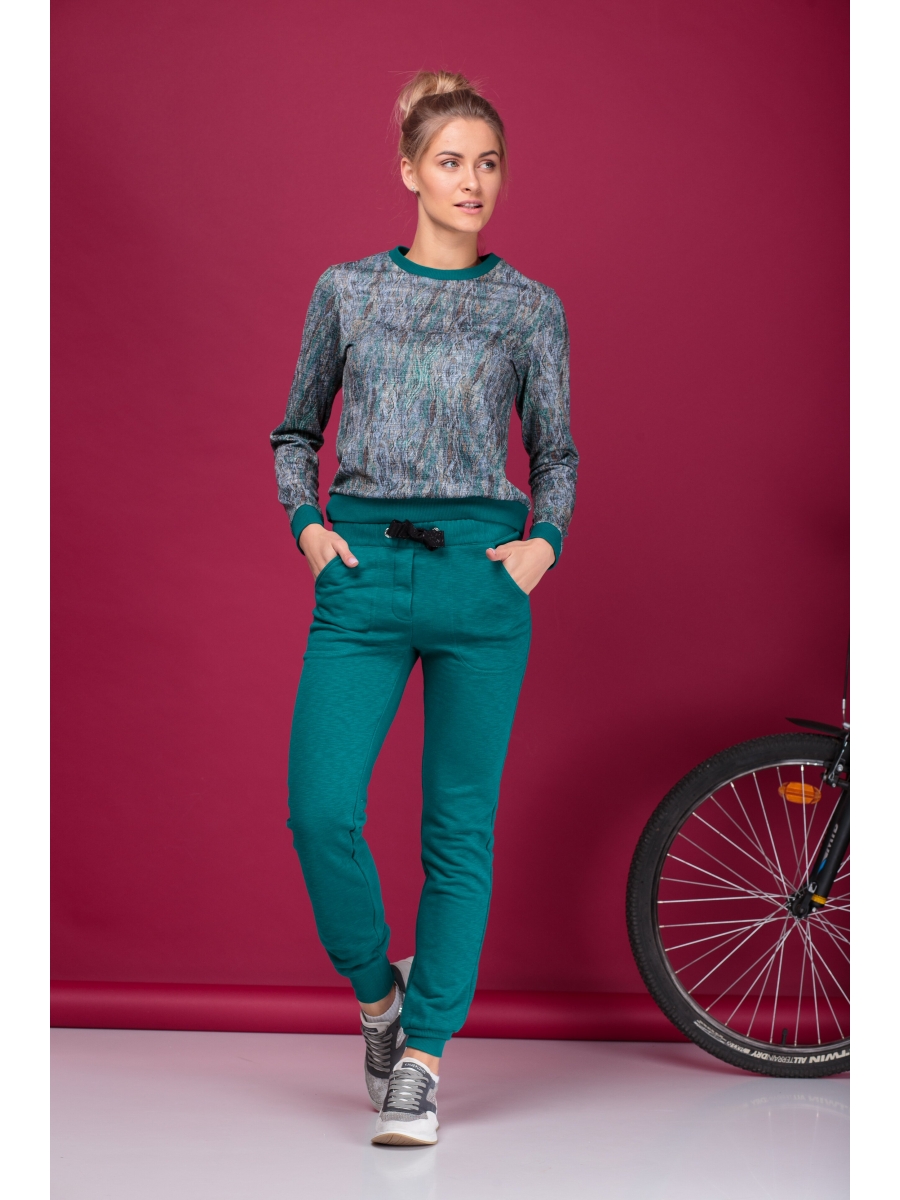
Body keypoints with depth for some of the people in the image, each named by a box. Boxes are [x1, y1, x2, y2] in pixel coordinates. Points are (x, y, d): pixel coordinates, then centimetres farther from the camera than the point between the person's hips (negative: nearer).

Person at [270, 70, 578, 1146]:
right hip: (362, 574, 1)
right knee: (321, 811, -9)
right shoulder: (345, 290, 9)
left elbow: (557, 453, 14)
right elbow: (295, 432, 17)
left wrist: (545, 542, -4)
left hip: (482, 576, 0)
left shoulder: (531, 308, 7)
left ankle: (423, 1057, 15)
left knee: (460, 826, 2)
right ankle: (376, 991, 20)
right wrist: (306, 524, 0)